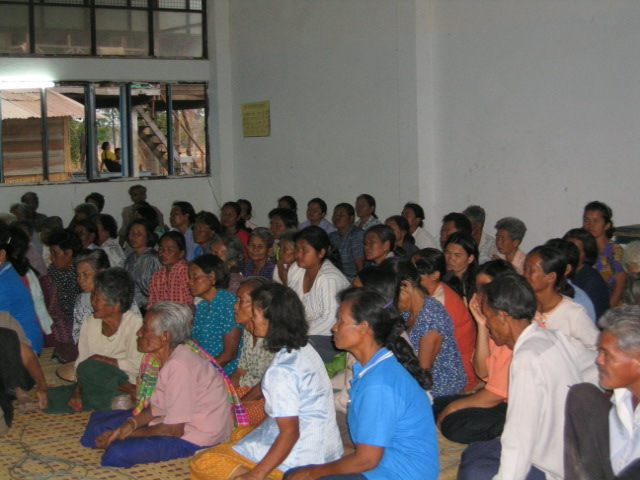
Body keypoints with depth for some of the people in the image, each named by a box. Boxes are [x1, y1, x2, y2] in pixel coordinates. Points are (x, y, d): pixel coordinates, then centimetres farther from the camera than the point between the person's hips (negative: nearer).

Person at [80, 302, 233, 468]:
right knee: (98, 419, 10)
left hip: (194, 437, -10)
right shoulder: (165, 357, 1)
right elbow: (157, 408, 6)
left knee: (117, 453, -27)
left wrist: (127, 434, -13)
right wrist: (130, 424, -13)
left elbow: (174, 429, -25)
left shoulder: (179, 366, -29)